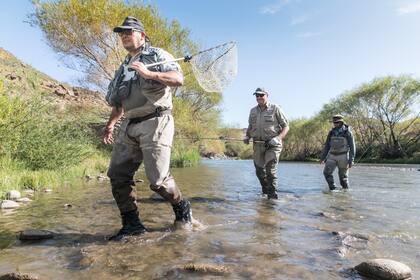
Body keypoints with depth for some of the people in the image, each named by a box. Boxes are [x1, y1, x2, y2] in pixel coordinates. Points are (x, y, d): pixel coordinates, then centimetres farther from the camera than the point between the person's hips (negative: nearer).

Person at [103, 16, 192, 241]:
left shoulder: (156, 55, 6)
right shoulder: (123, 68, 26)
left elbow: (178, 79, -11)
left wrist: (149, 73, -20)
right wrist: (110, 124, 18)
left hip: (154, 123, -7)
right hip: (129, 126, 8)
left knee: (157, 179, -11)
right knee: (117, 175, 0)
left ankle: (182, 208, 17)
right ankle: (131, 224, 11)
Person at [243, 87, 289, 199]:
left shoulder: (275, 109, -4)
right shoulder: (253, 111, 11)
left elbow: (286, 127, -3)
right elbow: (250, 126, 24)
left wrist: (278, 138, -19)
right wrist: (247, 136, 5)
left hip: (272, 144, -5)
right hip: (258, 144, 5)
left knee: (271, 170, -12)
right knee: (259, 170, 11)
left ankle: (272, 195, 0)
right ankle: (265, 191, 34)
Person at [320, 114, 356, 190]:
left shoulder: (348, 132, -7)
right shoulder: (331, 132, 6)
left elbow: (352, 147, -8)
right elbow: (327, 146, 11)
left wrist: (351, 160, -15)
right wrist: (322, 158, 7)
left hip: (343, 156, -4)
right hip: (332, 156, 4)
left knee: (343, 176, 2)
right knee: (327, 172, -13)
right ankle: (333, 188, 0)